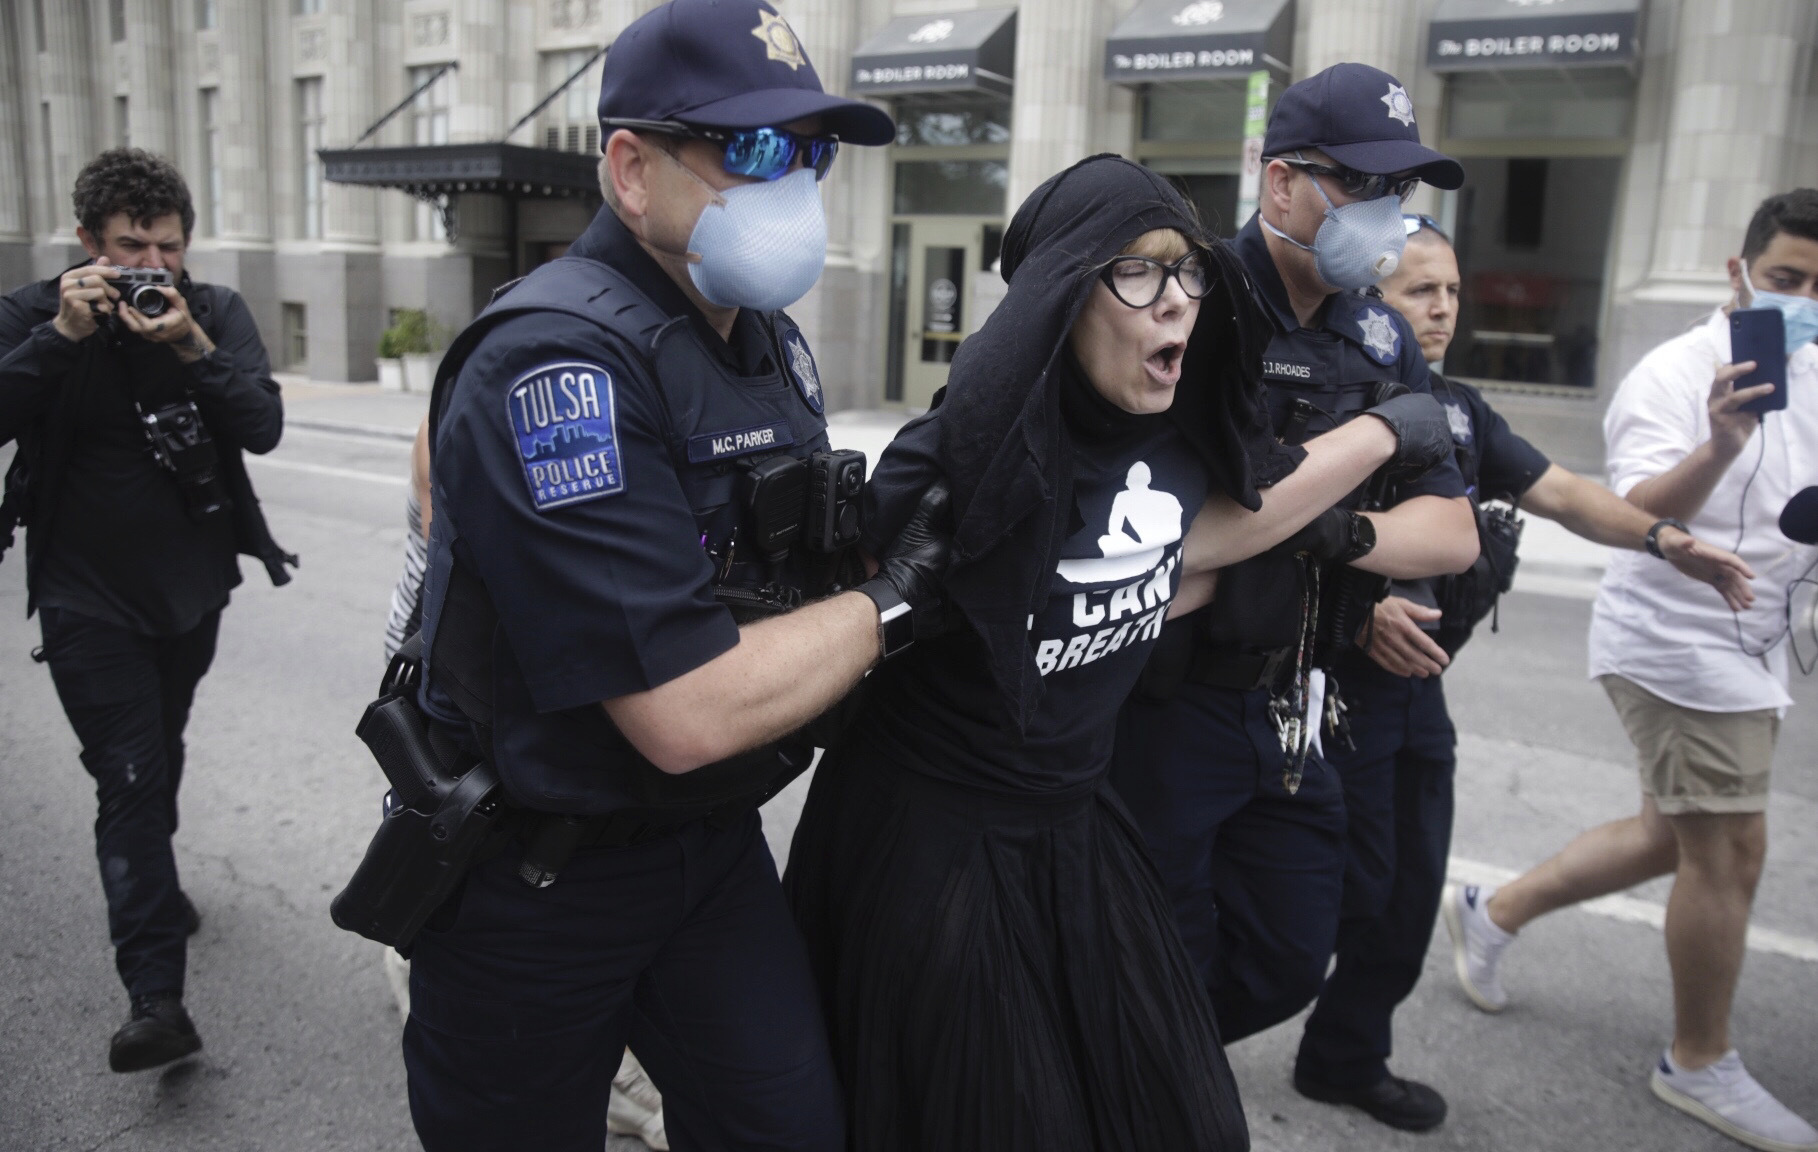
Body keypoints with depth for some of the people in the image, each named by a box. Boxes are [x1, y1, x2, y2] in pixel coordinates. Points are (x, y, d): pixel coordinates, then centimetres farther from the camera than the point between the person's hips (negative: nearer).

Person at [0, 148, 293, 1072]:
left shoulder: (216, 312, -3)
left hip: (193, 586, 3)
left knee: (159, 754, 22)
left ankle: (149, 885, 49)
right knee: (129, 777, -10)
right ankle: (156, 996, -9)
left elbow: (263, 427, -15)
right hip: (89, 598, -3)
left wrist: (191, 347, -28)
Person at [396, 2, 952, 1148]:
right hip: (537, 876, -6)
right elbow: (688, 714, -30)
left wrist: (876, 535, -7)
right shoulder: (558, 362, -26)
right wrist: (890, 603, -17)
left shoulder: (772, 340, 4)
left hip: (711, 836, 7)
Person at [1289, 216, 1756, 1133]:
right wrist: (1362, 607, -27)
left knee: (1410, 893, 13)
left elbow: (1559, 491, 9)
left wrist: (1663, 539, -4)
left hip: (1418, 682, 8)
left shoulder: (1458, 410, 13)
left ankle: (1347, 1057, 31)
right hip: (1337, 679, -7)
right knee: (1351, 893, -1)